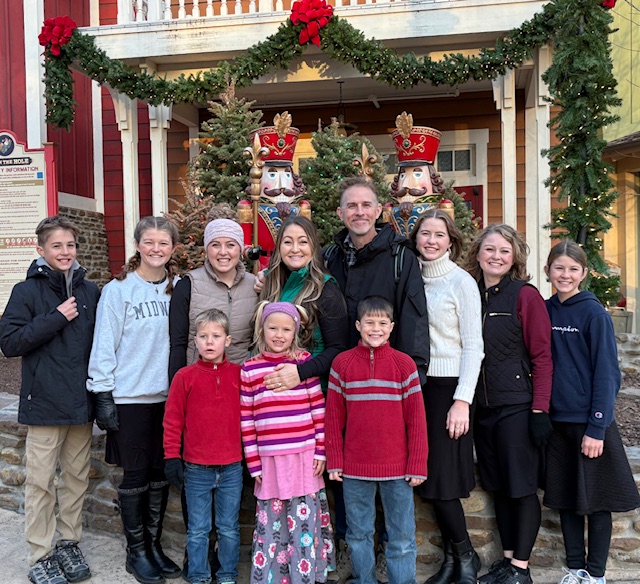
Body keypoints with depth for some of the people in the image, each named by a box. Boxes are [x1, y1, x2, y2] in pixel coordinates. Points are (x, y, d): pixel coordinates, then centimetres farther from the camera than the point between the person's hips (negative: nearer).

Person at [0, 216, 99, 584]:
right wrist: (55, 318, -16)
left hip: (83, 401, 4)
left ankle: (69, 544, 28)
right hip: (45, 402, -3)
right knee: (41, 481, 4)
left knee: (78, 477, 12)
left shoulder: (91, 292, 6)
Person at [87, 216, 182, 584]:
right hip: (131, 397, -3)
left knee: (161, 474, 12)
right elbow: (104, 346, -6)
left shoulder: (179, 289, 4)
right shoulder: (118, 290, -6)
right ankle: (137, 551, 24)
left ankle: (154, 544, 29)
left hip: (170, 395, 3)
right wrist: (103, 395, -8)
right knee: (136, 475, 7)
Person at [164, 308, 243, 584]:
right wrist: (172, 457, -3)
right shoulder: (185, 376, -4)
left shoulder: (239, 374, 1)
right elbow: (173, 419, -2)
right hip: (196, 468, -1)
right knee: (198, 530, 12)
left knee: (229, 528, 14)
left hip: (232, 467, 1)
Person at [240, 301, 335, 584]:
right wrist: (254, 463, 1)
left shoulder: (305, 362, 1)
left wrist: (320, 450, -1)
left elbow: (318, 409, 2)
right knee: (271, 523, 10)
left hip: (304, 457, 0)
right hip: (270, 459, 0)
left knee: (304, 522, 7)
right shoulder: (250, 368, 0)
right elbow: (247, 419, 2)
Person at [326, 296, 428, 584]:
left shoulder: (404, 364, -2)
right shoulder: (342, 363, 1)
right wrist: (334, 461, 0)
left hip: (397, 468, -1)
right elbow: (333, 417, 2)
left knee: (402, 537, 8)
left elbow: (416, 418, -2)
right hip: (354, 468, 1)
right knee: (358, 534, 14)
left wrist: (417, 465, -4)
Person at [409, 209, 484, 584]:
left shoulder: (462, 282, -5)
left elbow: (473, 347, -8)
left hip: (448, 385, -5)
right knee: (428, 478, 8)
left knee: (441, 478, -3)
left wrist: (463, 400, -14)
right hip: (416, 384, 5)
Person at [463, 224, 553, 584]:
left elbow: (542, 356, -10)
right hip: (483, 406, 6)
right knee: (498, 486, 14)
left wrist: (540, 410, -15)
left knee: (522, 487, 4)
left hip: (517, 406, -6)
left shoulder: (525, 295, -7)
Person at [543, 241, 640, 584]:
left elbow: (606, 373, -11)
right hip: (557, 421, 5)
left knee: (595, 500, 6)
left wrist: (596, 427, -15)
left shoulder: (594, 313, -9)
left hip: (590, 424, -5)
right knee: (565, 499, 12)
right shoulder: (546, 311, 5)